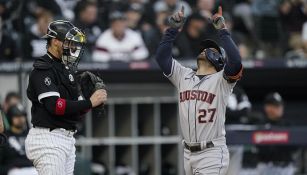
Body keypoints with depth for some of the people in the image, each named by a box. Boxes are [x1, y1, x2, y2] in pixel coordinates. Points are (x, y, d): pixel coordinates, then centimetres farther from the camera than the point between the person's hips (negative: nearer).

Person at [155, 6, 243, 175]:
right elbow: (162, 57, 7)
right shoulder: (183, 76, 13)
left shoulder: (221, 79, -4)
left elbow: (235, 62, -23)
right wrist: (173, 29, 0)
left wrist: (222, 31, -18)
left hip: (212, 154, -6)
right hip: (188, 153, 6)